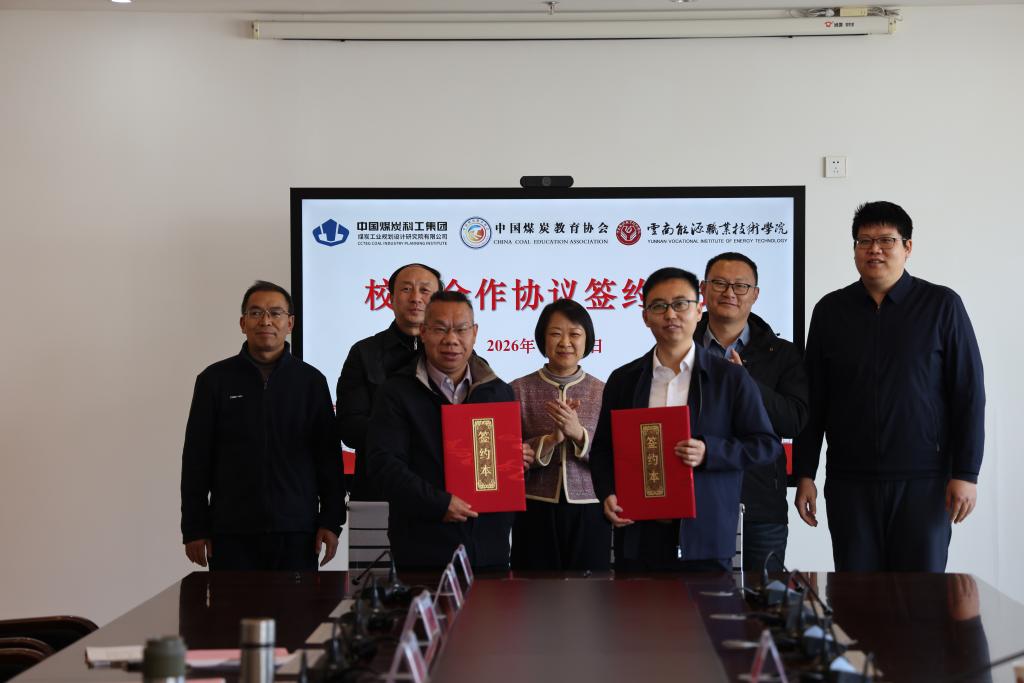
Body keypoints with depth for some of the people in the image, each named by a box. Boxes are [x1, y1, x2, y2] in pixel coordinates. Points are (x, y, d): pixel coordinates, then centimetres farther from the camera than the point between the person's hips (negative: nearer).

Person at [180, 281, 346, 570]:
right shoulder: (215, 379, 5)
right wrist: (194, 529, 1)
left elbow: (329, 457, 6)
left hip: (297, 532, 0)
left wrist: (331, 521, 0)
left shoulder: (311, 381, 7)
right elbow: (196, 459, 5)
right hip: (232, 532, 0)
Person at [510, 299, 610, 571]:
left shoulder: (604, 393, 4)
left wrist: (578, 434, -16)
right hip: (536, 513, -1)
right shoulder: (519, 390, 1)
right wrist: (550, 439, -15)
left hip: (589, 515, 1)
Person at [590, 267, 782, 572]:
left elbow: (767, 444, 2)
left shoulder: (732, 378, 4)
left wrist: (709, 452, -13)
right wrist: (607, 494, -2)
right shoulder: (622, 380, 12)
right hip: (637, 536, 2)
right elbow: (602, 449, 16)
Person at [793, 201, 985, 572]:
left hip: (923, 483, -2)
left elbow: (969, 393, -1)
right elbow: (813, 400, 9)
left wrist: (966, 473, -6)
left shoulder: (942, 305, 1)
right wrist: (804, 475, 5)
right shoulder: (831, 310, 7)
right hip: (849, 482, 2)